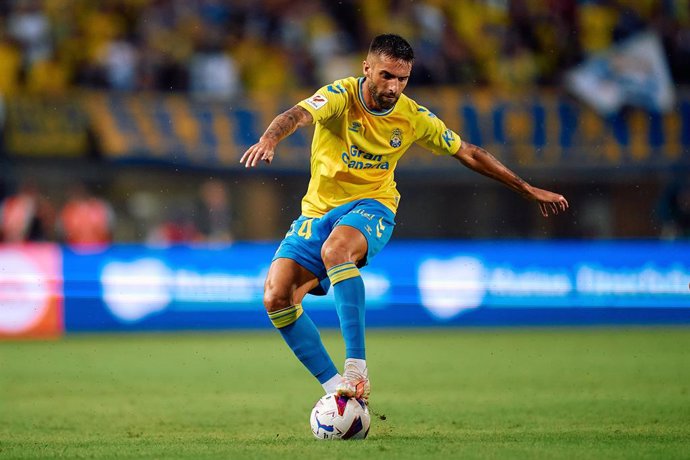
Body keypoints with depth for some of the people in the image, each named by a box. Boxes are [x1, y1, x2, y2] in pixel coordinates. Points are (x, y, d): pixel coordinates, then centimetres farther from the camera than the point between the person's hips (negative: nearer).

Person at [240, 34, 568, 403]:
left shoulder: (414, 118, -3)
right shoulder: (341, 96, -12)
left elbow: (468, 154, 10)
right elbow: (299, 114, -32)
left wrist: (529, 190, 13)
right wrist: (270, 139, -56)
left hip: (371, 206, -1)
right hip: (319, 210, 2)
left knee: (336, 249, -37)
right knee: (275, 298, -16)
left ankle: (356, 369, -40)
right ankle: (336, 389, -8)